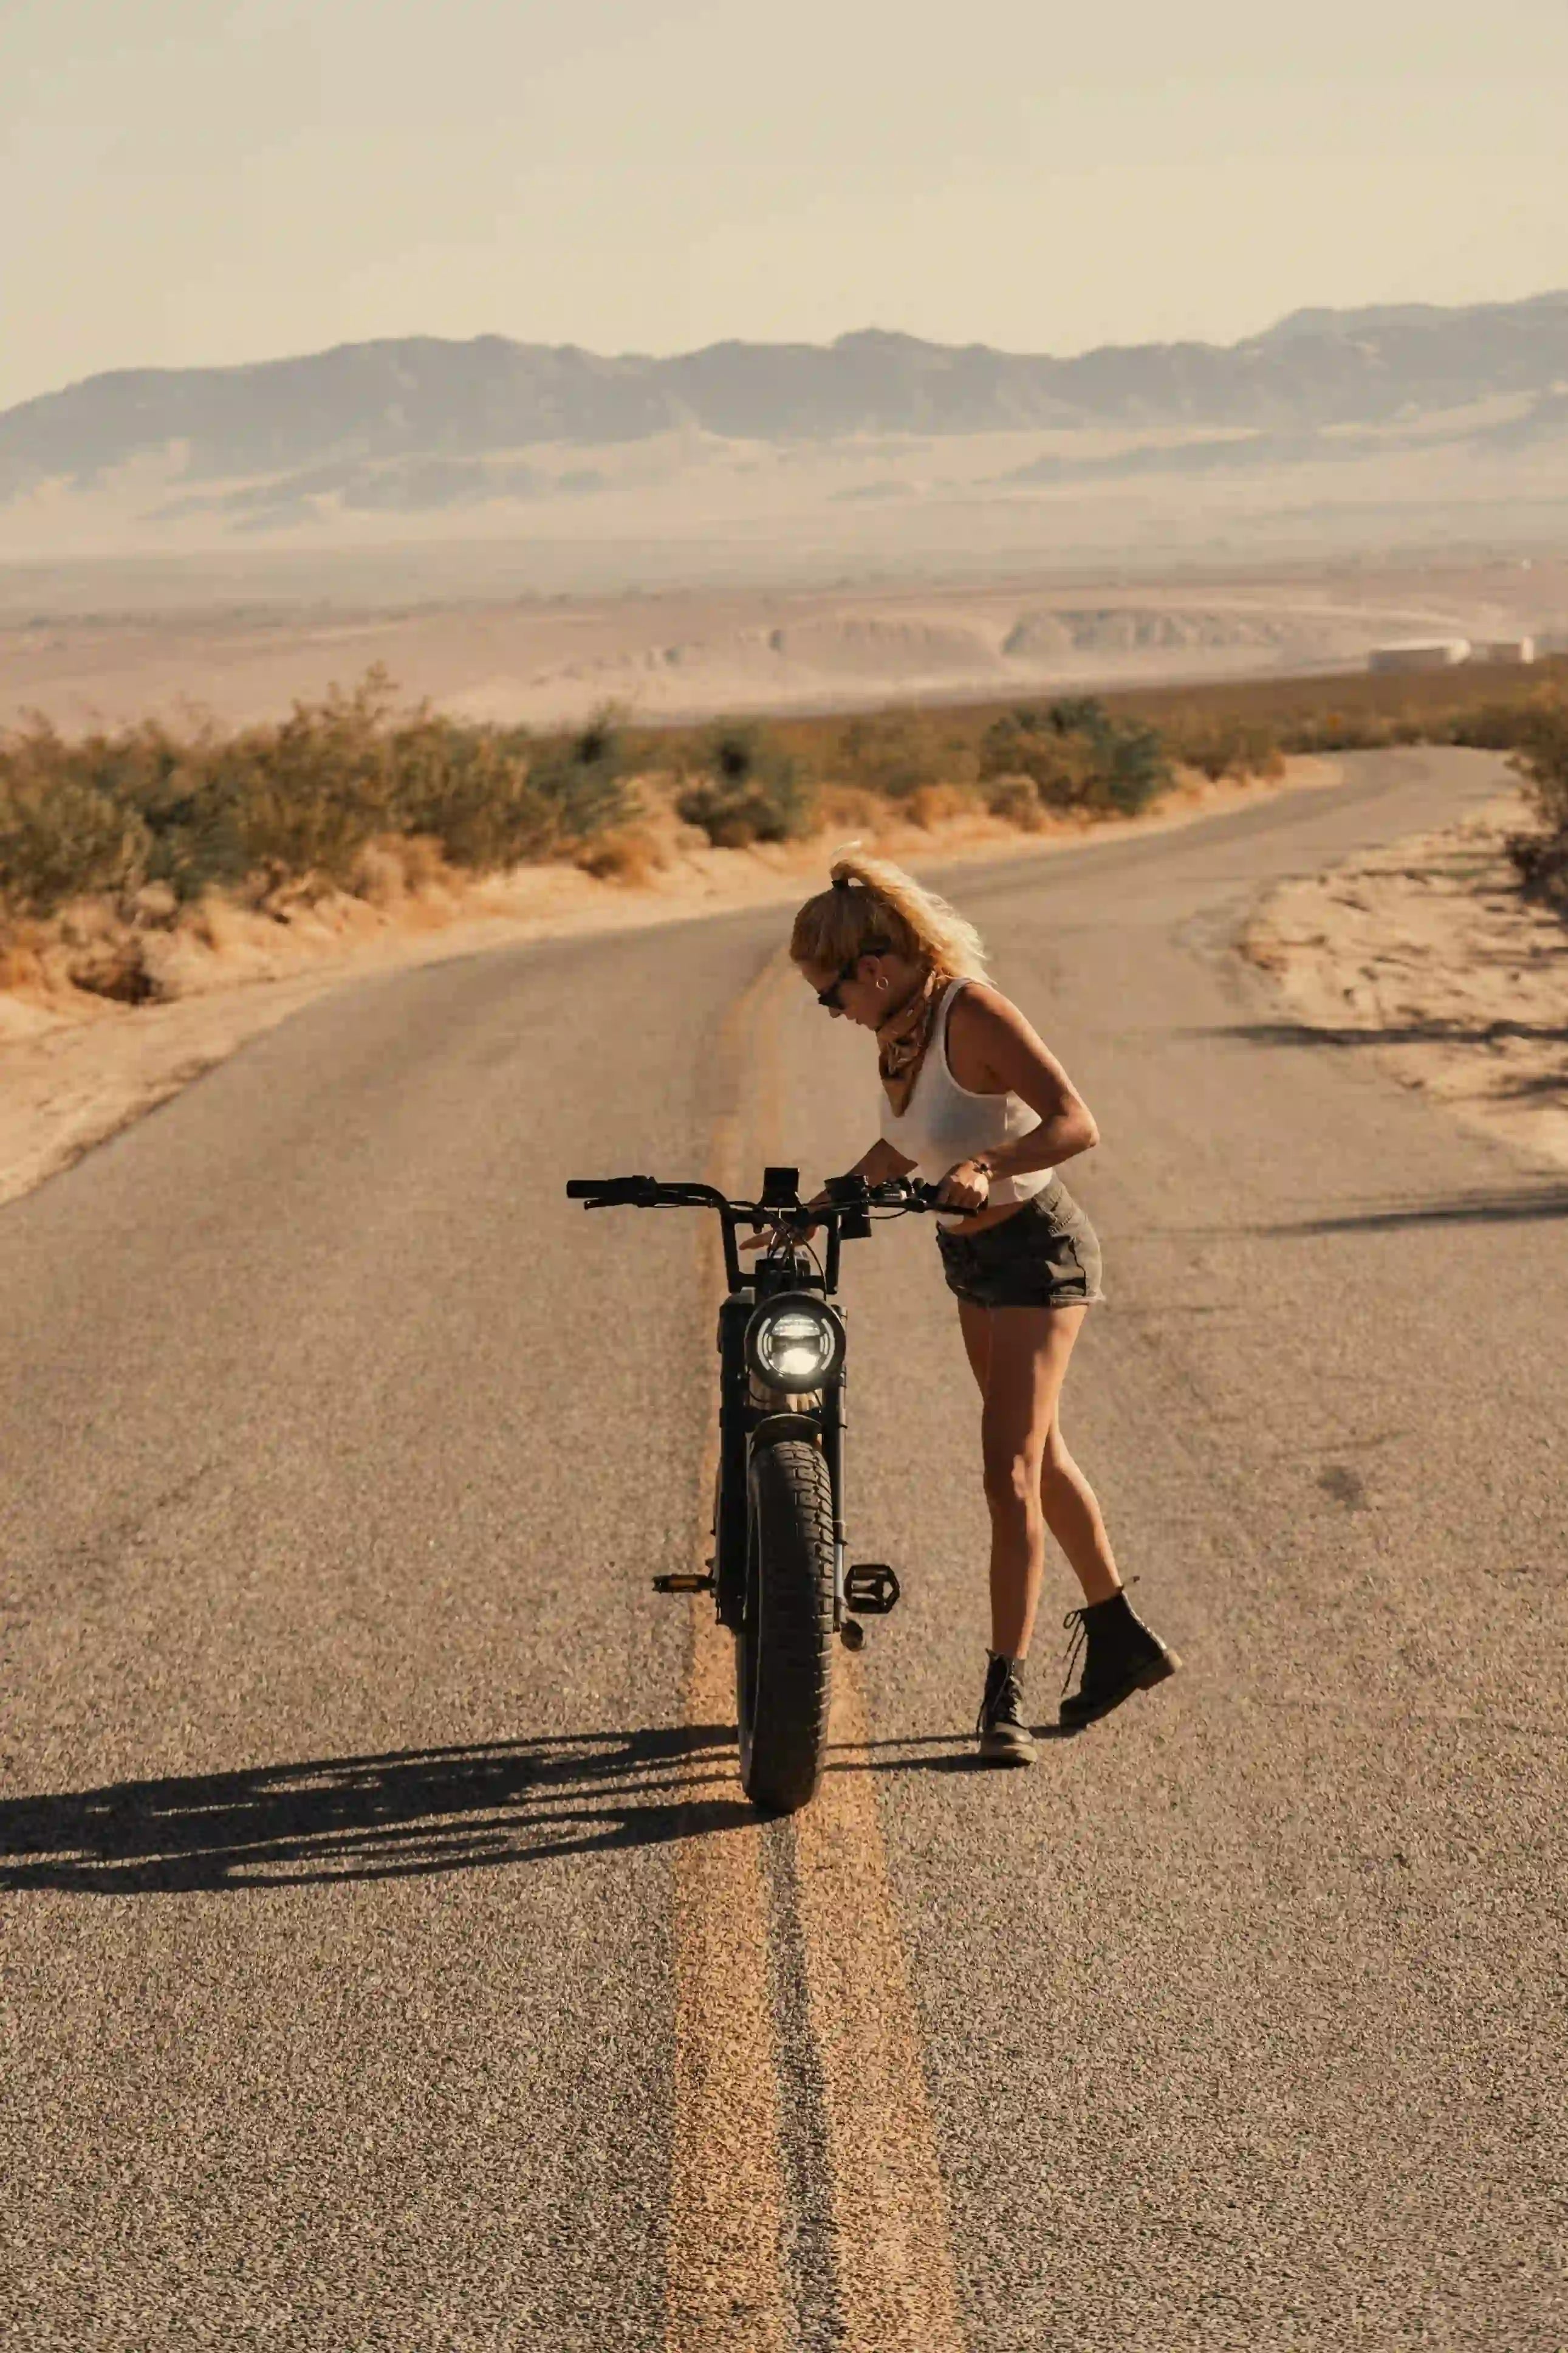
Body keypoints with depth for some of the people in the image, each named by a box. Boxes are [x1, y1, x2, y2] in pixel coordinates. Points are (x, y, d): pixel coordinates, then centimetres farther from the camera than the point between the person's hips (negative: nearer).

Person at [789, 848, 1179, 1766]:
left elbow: (1076, 1123, -32)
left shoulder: (971, 1013, -24)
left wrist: (987, 1168, -45)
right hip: (972, 1255, 10)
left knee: (1011, 1469, -13)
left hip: (1037, 1250, -10)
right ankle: (1121, 1637, 35)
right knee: (1041, 1457, 19)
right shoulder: (899, 1027, 1)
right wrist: (824, 1205, 10)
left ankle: (1007, 1692, -9)